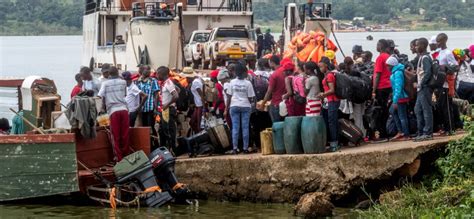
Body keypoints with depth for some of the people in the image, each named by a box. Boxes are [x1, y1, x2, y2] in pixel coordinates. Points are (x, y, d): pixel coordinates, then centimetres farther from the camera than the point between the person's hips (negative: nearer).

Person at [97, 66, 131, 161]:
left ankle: (119, 158, 0)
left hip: (113, 111, -2)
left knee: (116, 137, 2)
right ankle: (126, 156, 14)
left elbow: (100, 96, -4)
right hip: (123, 109, 2)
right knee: (125, 135, 8)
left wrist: (104, 105, 11)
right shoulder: (123, 82, 9)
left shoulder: (105, 83, 3)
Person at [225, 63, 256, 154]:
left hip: (234, 106, 1)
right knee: (245, 127, 3)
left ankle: (235, 148, -3)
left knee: (235, 127, 2)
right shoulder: (248, 83, -5)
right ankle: (245, 148, 3)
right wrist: (250, 103, 17)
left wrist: (227, 109, 6)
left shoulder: (232, 82, -1)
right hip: (245, 106, -1)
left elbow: (229, 96, 1)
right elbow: (250, 98, -4)